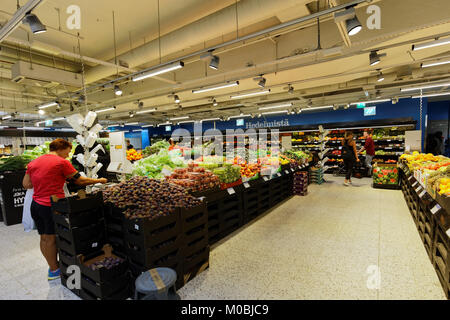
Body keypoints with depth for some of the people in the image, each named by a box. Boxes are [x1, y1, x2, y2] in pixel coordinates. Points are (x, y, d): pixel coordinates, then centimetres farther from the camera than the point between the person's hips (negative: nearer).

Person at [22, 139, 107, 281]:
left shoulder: (33, 163, 9)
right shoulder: (62, 162, -13)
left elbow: (26, 184, 12)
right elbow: (80, 181, -10)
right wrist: (99, 180, 2)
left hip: (35, 205, 7)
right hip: (51, 206, -7)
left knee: (44, 238, 17)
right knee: (51, 238, 7)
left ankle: (52, 265, 33)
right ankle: (54, 270, 23)